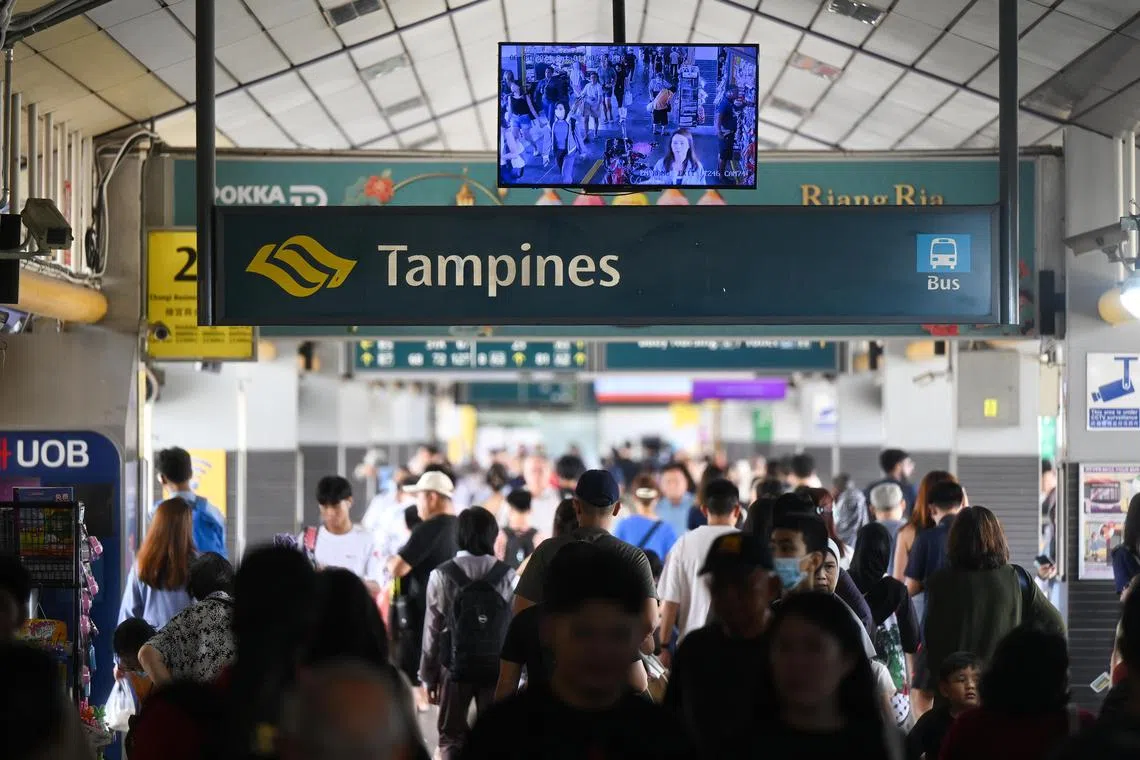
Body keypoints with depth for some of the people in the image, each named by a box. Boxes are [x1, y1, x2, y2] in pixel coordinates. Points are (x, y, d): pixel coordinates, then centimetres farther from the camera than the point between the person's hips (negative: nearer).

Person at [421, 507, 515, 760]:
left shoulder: (442, 576, -5)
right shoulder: (507, 576, -4)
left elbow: (433, 629, -4)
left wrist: (428, 675, 5)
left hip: (455, 667, -1)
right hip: (498, 669, 1)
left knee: (451, 738, 12)